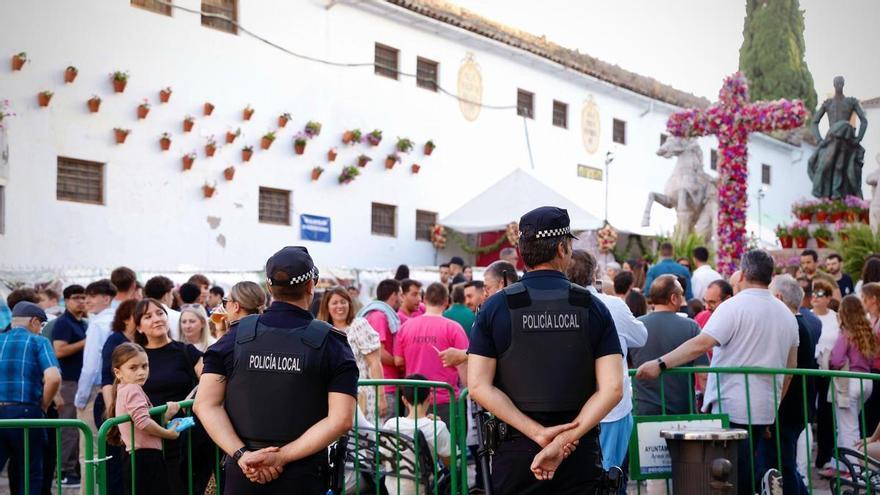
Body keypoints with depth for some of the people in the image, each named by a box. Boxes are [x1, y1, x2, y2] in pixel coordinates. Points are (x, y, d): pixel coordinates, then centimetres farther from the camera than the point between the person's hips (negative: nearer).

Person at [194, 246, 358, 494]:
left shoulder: (237, 335, 0)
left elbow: (205, 404, -5)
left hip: (242, 473, 2)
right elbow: (340, 420, -15)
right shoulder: (330, 342, -6)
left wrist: (241, 454, -11)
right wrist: (282, 457, -14)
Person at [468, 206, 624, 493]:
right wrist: (564, 440, -13)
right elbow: (612, 388, -9)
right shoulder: (593, 308, 0)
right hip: (580, 455, 1)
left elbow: (478, 386, -9)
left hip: (516, 451, 0)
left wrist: (539, 433, -11)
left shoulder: (496, 307, -2)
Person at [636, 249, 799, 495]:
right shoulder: (787, 315, 13)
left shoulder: (734, 307, -11)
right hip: (764, 409, 7)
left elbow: (701, 344, -22)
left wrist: (660, 364, -23)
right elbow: (791, 366, 18)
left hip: (730, 409, -7)